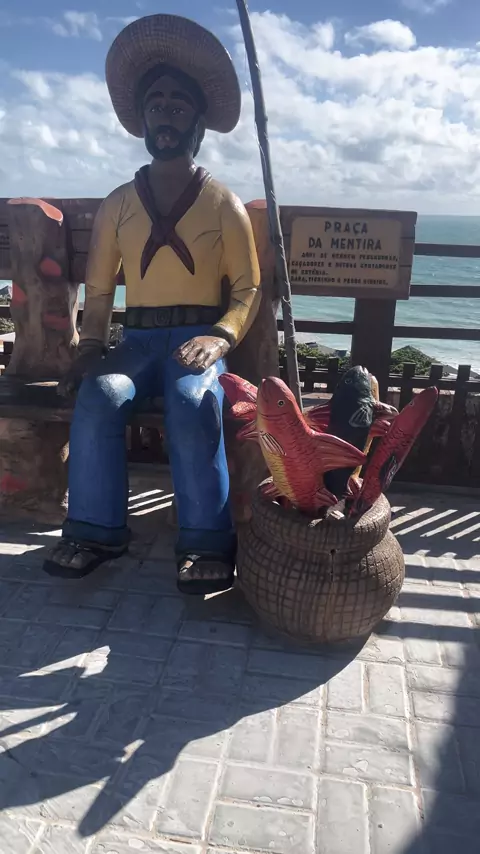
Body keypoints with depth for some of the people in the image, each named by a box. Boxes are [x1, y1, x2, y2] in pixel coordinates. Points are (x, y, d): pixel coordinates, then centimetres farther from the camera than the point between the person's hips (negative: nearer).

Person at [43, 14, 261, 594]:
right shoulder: (117, 205, 13)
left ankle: (206, 542, -28)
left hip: (199, 337, -2)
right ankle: (96, 531, -21)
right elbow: (98, 289, 13)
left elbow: (247, 288, 2)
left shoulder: (224, 205, 7)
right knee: (97, 396, -28)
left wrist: (220, 337, -16)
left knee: (193, 404, -33)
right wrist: (90, 345, -3)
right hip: (137, 338, 2)